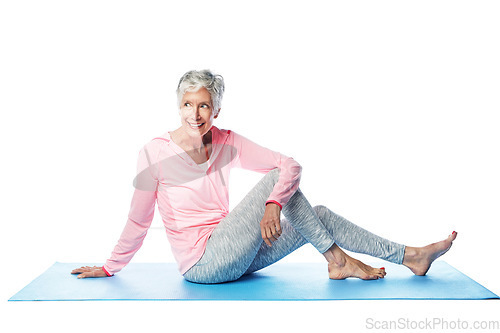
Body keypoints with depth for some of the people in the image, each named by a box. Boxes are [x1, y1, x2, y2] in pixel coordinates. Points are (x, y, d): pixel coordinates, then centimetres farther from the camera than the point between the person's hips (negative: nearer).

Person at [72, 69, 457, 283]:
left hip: (232, 257, 6)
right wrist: (110, 267, 0)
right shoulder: (156, 152, -12)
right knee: (275, 178, -18)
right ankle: (337, 260, -7)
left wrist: (273, 204, -23)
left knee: (318, 215, -3)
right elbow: (139, 220, -5)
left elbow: (291, 164, -6)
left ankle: (410, 256, 6)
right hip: (203, 263, -6)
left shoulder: (227, 142, 1)